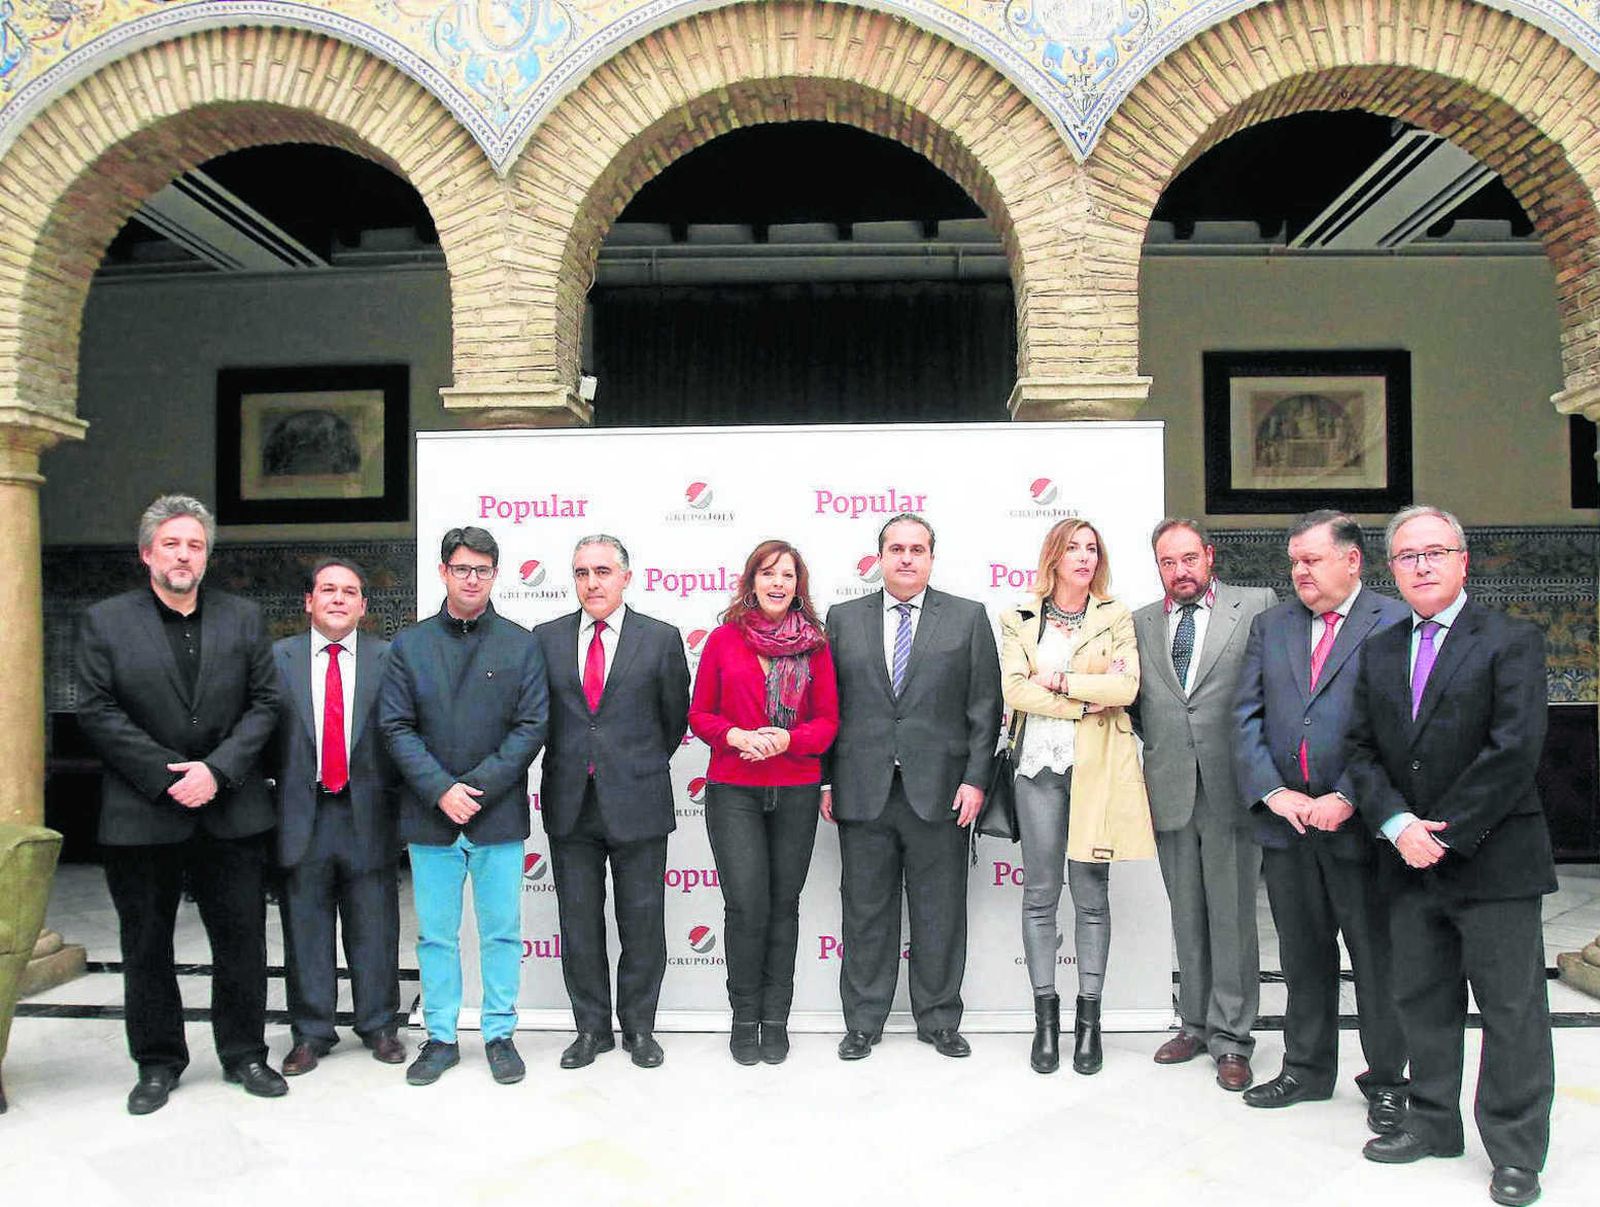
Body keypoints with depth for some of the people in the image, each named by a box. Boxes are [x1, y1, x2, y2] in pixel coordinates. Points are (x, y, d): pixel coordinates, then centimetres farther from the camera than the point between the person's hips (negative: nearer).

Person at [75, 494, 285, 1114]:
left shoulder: (243, 617, 5)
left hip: (231, 808, 1)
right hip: (141, 813, -1)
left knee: (242, 938, 7)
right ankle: (157, 1063, 26)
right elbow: (97, 712, -5)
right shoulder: (105, 621, 1)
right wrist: (166, 776, -13)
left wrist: (218, 770, -11)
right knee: (146, 944, 10)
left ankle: (245, 1053, 23)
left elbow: (263, 703, 2)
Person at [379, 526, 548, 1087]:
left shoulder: (520, 644, 3)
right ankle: (441, 1037, 24)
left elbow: (531, 727, -3)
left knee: (502, 932, 7)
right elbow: (395, 726, 0)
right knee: (436, 935, 10)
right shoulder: (409, 645, 6)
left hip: (499, 814, -1)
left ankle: (499, 1035, 21)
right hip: (430, 815, 1)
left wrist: (477, 788, -11)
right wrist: (440, 789, -12)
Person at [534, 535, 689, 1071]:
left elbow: (675, 718, 8)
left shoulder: (661, 639, -1)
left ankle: (638, 1027, 24)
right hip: (570, 805, 2)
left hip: (637, 804, -2)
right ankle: (591, 1027, 25)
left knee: (642, 923, 7)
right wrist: (571, 766, 11)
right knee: (578, 922, 10)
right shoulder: (546, 638, 5)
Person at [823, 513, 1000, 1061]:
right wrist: (824, 779, 2)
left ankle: (939, 1020, 24)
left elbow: (985, 706, 2)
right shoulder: (843, 619, 9)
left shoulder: (968, 617, 5)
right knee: (866, 911, 9)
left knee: (940, 913, 8)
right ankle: (863, 1022, 22)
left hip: (939, 791, -1)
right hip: (862, 791, 1)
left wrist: (976, 778, -5)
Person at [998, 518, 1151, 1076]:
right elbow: (1015, 688, -4)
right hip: (1040, 764, 1)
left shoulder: (1116, 618, 9)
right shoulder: (1019, 620, 9)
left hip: (1098, 767, 0)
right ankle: (1046, 1016, 13)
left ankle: (1089, 1017, 13)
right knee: (1040, 893, 3)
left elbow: (1127, 686, -5)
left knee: (1091, 893, 4)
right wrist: (1088, 699, -9)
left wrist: (1058, 681, -8)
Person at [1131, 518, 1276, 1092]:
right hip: (1170, 791, 4)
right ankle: (1195, 1024, 26)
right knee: (1187, 916, 13)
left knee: (1233, 915, 2)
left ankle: (1230, 1038, 14)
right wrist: (1154, 741, 0)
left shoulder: (1258, 606, 1)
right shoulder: (1141, 623, 12)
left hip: (1231, 787, -3)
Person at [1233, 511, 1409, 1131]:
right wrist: (1272, 791, -7)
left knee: (1377, 957, 9)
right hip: (1285, 822, 4)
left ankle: (1386, 1080, 26)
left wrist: (1350, 798, -17)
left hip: (1360, 822, -4)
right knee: (1303, 955, 16)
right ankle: (1306, 1069, 31)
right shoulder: (1270, 625, 10)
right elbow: (1247, 716, 5)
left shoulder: (1396, 623, -4)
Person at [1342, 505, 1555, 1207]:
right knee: (1421, 1000, 14)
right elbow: (1362, 749, 6)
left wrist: (1445, 833, -16)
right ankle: (1433, 1124, 30)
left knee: (1511, 1009, 5)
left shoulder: (1511, 642, -5)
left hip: (1493, 860, -5)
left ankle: (1516, 1150, 19)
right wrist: (1397, 824, -9)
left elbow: (1514, 751, -15)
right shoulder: (1379, 653, 11)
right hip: (1409, 861, 5)